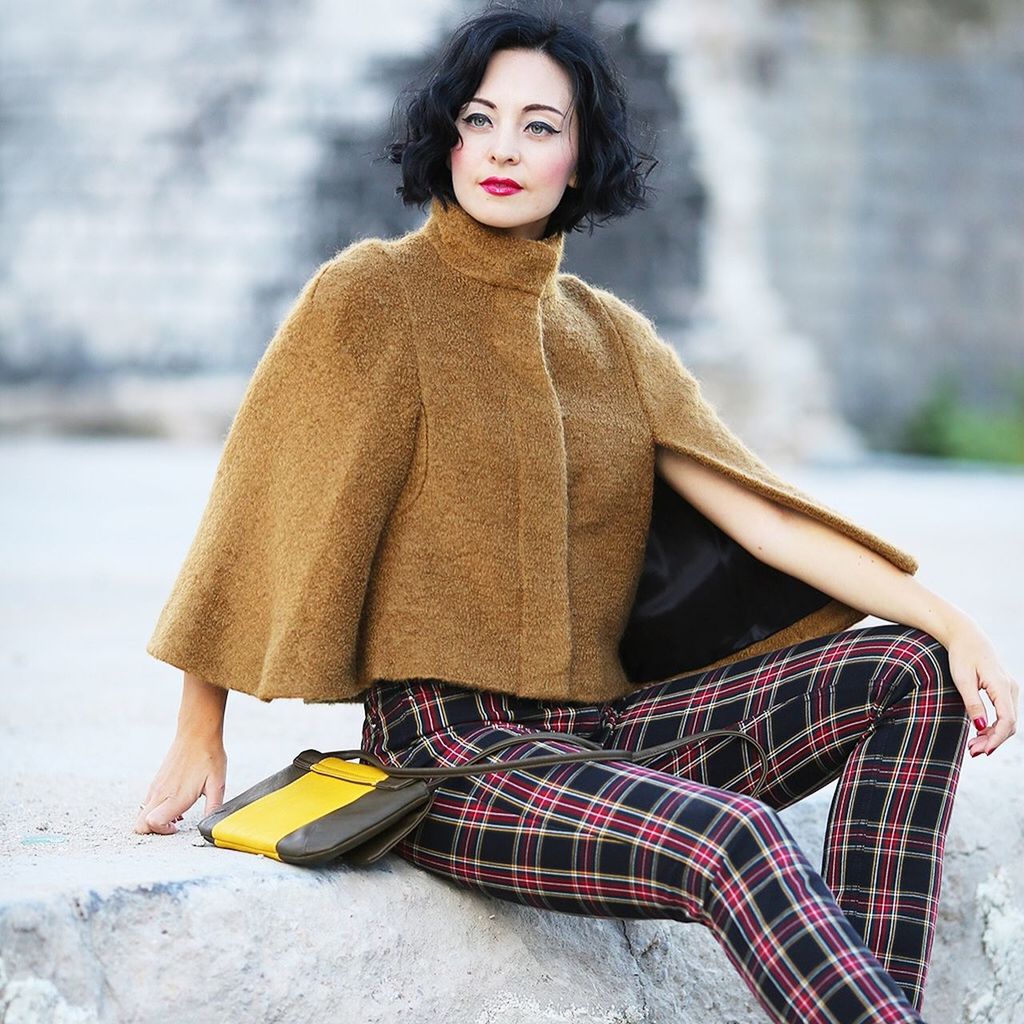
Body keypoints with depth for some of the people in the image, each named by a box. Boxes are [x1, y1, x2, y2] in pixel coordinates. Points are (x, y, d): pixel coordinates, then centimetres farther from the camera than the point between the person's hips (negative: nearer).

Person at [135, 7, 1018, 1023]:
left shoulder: (610, 334, 13)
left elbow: (754, 507, 4)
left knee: (913, 673, -10)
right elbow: (260, 514, 1)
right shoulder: (371, 294, -2)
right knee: (729, 839, -33)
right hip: (445, 745, -6)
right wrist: (197, 743, 2)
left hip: (601, 726, 6)